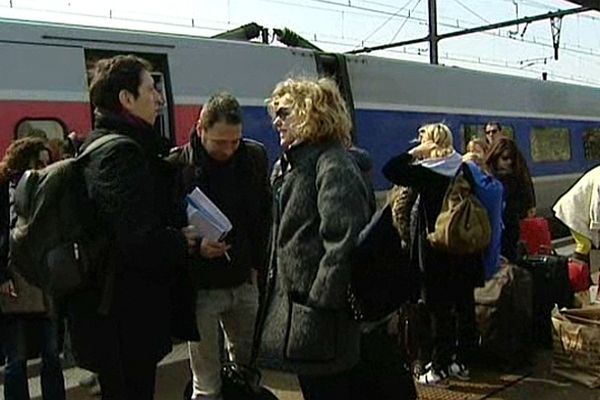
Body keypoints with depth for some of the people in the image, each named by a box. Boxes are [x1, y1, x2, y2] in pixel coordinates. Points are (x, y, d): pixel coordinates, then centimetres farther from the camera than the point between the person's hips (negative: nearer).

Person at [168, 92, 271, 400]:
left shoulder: (255, 157, 0)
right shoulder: (177, 167, -13)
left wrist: (257, 264, 6)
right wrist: (196, 246, -22)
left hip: (244, 282, 4)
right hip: (200, 286, -4)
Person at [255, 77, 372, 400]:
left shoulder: (333, 165, -15)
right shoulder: (291, 164, 16)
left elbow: (344, 241, -24)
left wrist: (321, 299, -23)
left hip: (320, 318, -10)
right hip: (295, 301, 10)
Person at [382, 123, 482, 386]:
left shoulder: (426, 172, -14)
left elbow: (390, 170, -17)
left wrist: (415, 152, -9)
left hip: (437, 251, -7)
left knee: (440, 309, 0)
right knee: (464, 305, 12)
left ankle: (439, 368, 8)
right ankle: (461, 362, 24)